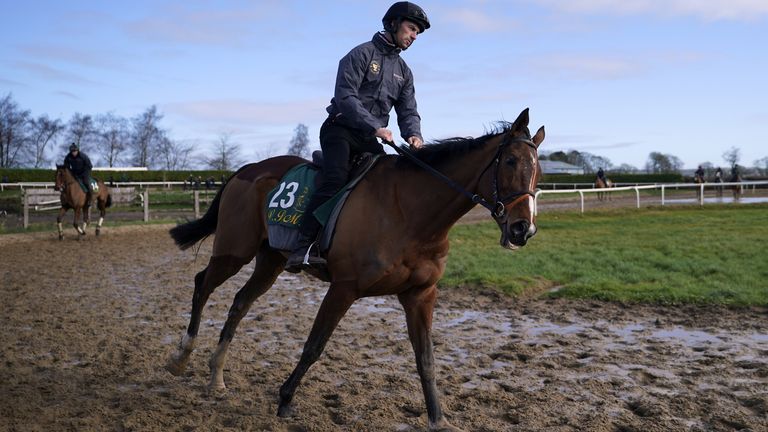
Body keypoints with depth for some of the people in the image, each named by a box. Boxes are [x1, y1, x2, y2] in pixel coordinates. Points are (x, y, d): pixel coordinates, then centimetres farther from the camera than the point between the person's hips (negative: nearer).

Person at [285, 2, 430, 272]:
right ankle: (302, 249, -29)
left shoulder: (404, 71, 17)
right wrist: (375, 127, -27)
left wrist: (413, 134, -13)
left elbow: (408, 111, 11)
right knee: (335, 181, -27)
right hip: (341, 130, -7)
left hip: (369, 138, 8)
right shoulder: (362, 54, -6)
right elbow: (345, 96, -17)